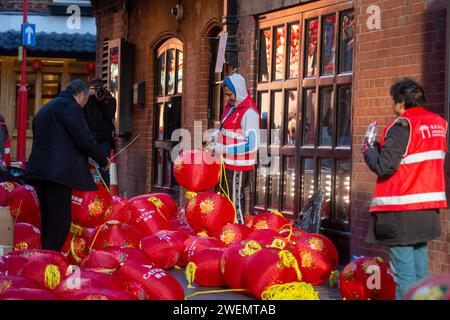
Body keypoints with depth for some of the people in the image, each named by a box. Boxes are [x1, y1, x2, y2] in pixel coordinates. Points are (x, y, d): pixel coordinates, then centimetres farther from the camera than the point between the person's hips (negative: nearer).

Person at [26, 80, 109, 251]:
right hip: (59, 173, -9)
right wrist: (104, 161, 3)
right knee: (60, 223, -8)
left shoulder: (45, 109, 24)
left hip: (39, 171, 9)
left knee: (48, 222, 14)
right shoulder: (70, 106, -5)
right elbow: (85, 139, -12)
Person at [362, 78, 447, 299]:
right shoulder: (438, 124, 10)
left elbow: (384, 166, -17)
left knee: (404, 272, -6)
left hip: (401, 212, -8)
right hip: (427, 208, 8)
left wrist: (369, 148, 2)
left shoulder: (403, 126, -13)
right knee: (420, 272, 13)